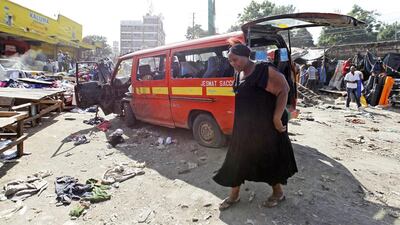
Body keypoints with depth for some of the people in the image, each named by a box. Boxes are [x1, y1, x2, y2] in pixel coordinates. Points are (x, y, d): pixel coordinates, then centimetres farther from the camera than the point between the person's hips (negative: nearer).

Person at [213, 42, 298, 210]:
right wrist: (239, 122, 11)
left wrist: (277, 118, -23)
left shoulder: (265, 71, -16)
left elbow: (283, 91, -18)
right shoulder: (238, 75, 7)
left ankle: (278, 192, 35)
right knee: (237, 158, 12)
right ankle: (234, 195, 29)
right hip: (244, 126, 8)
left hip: (267, 125, -7)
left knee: (270, 158, 10)